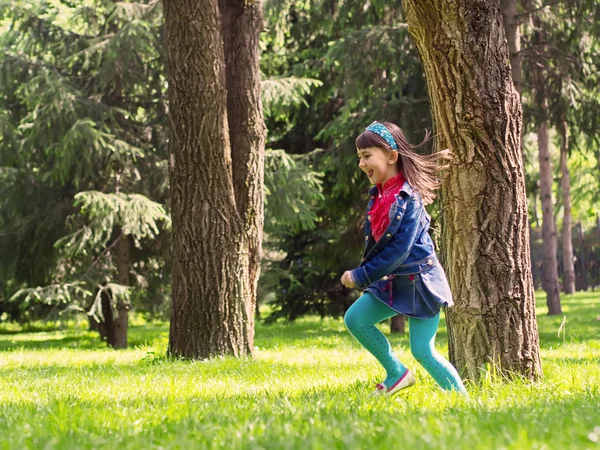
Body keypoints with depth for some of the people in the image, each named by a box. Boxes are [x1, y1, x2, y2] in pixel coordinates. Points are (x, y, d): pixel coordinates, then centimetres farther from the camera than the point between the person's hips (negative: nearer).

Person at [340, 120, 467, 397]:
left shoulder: (408, 198, -21)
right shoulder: (378, 194, 5)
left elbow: (398, 250, -23)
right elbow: (374, 243, 11)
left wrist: (361, 276, -17)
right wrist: (360, 274, -3)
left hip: (420, 280, -8)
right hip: (392, 281, 8)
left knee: (422, 351, -8)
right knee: (354, 319, -2)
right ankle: (397, 374, 10)